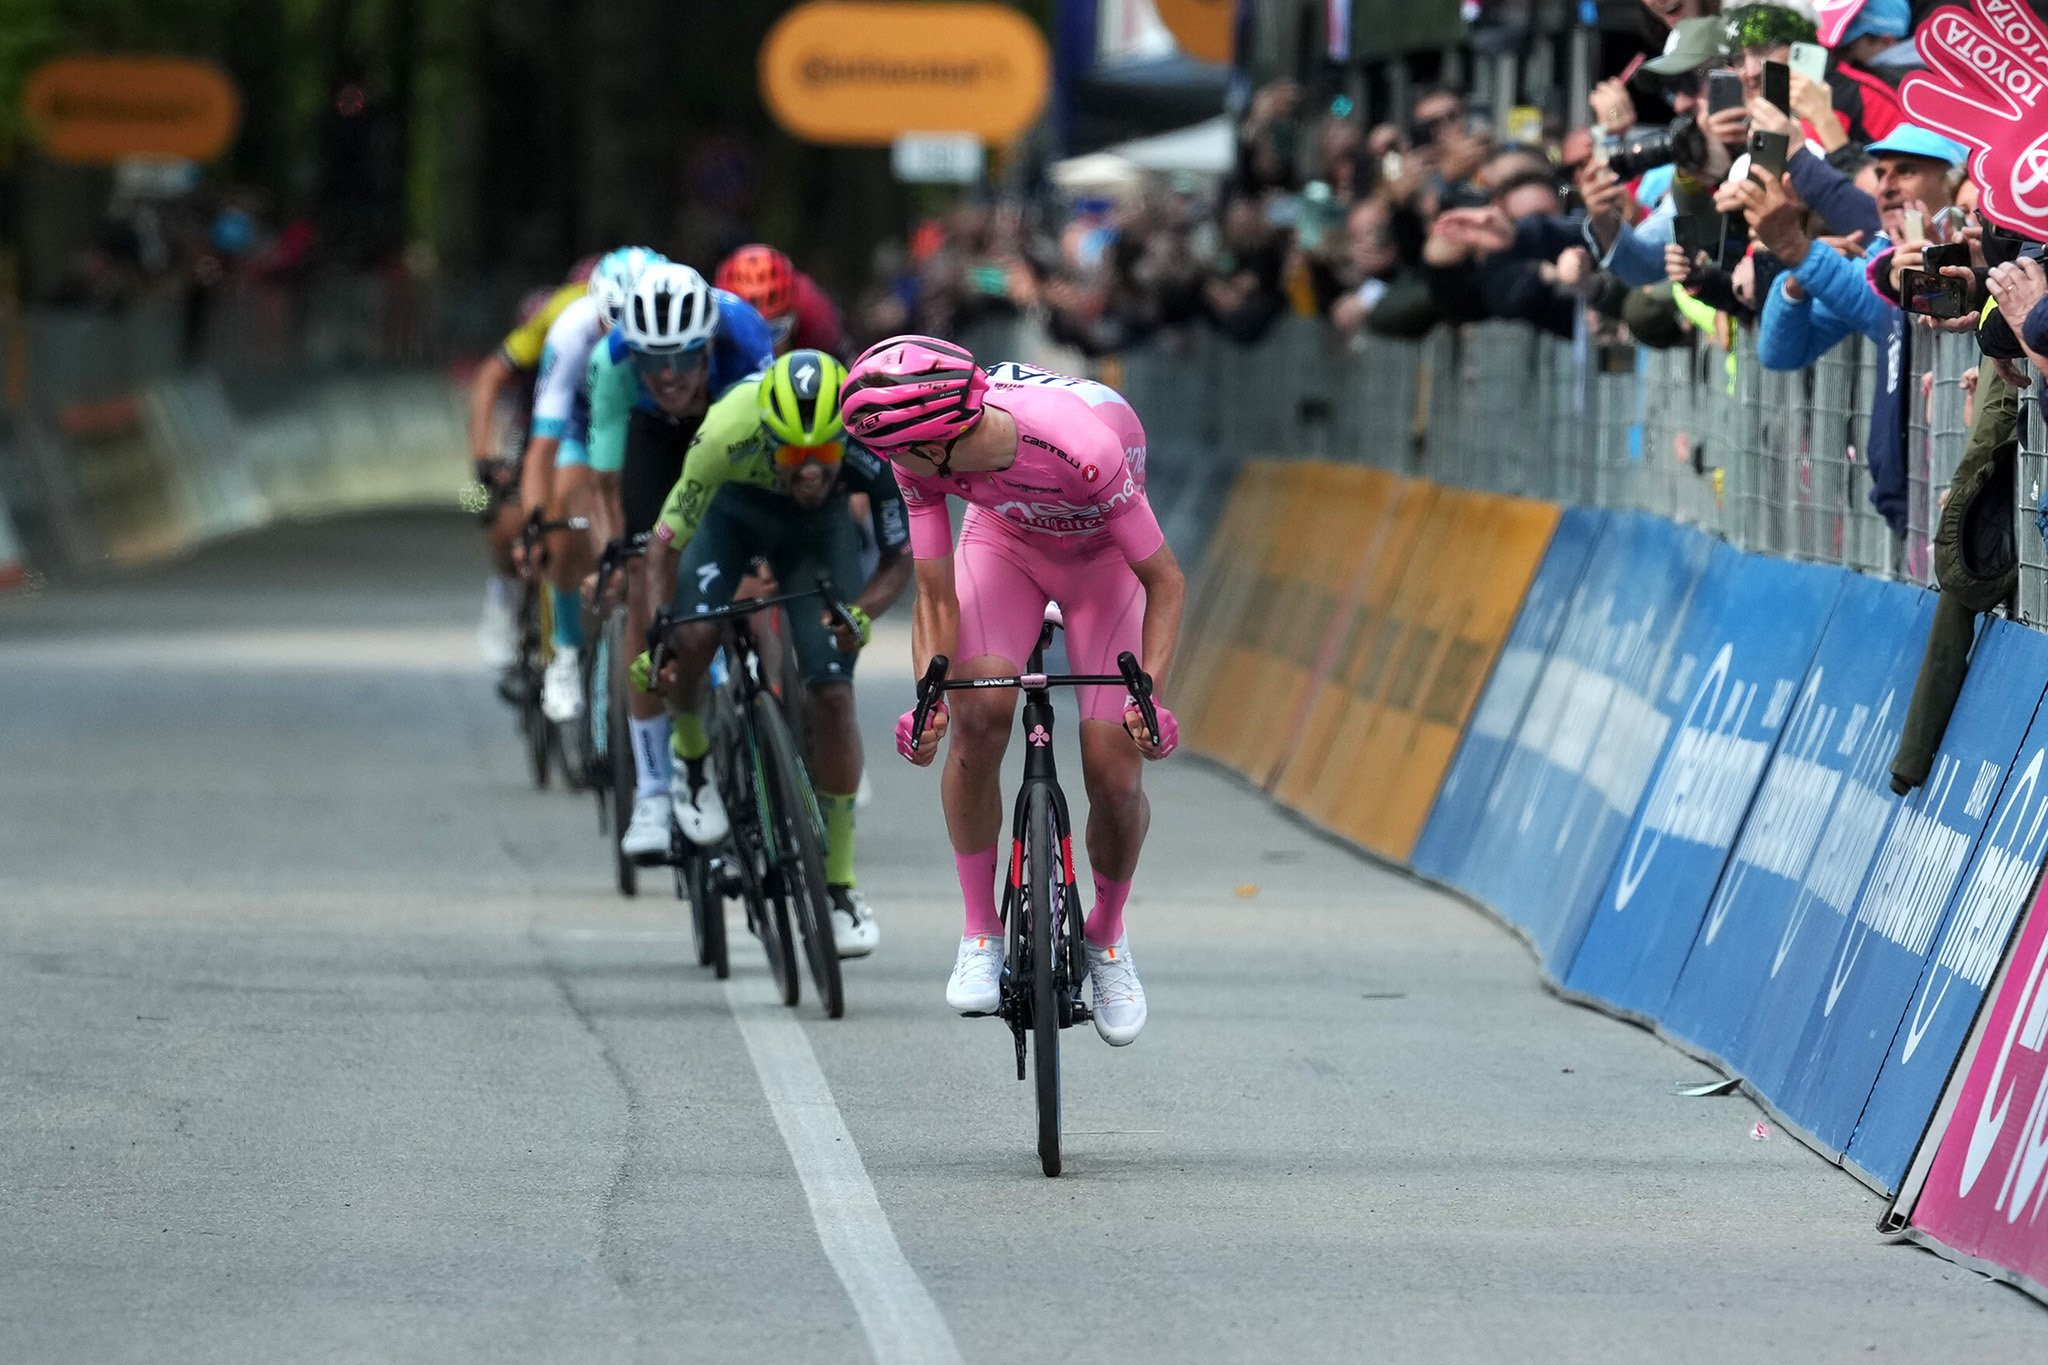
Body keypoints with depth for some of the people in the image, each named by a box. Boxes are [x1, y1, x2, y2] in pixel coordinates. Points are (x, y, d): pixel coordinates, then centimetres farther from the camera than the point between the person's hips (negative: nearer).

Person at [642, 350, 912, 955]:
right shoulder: (728, 431, -41)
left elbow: (900, 559, -20)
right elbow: (668, 540, -27)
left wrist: (860, 614, -37)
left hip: (819, 527, 1)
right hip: (733, 509, 0)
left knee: (832, 694, -13)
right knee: (693, 639, -27)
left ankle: (840, 883, 1)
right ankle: (690, 754, 8)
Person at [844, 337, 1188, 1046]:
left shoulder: (1082, 446, -41)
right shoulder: (924, 457, -29)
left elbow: (1165, 581, -28)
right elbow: (936, 596, -19)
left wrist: (1151, 695, -38)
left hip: (1103, 556, -2)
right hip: (1005, 542, 2)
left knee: (1114, 773, -12)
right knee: (977, 711, -25)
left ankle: (1107, 937, 17)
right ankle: (980, 934, -10)